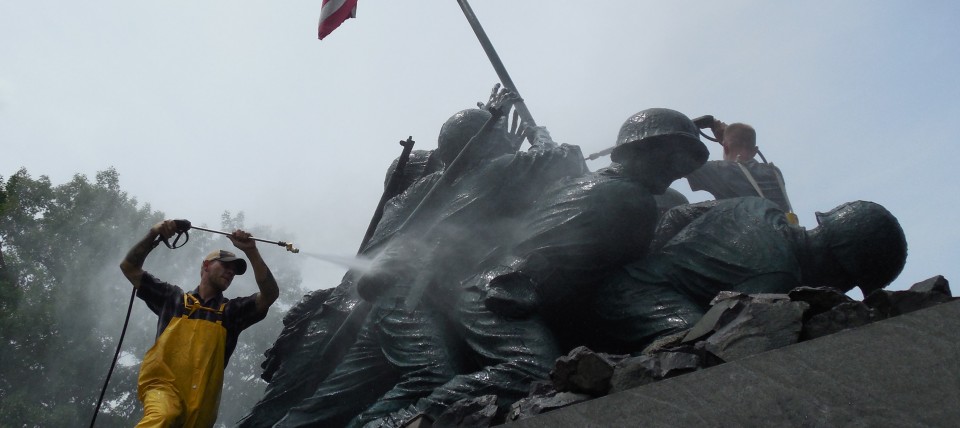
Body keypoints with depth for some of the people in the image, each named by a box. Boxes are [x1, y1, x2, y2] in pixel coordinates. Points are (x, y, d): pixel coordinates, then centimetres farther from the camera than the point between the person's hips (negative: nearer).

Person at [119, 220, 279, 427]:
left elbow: (270, 294, 3)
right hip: (164, 385, -3)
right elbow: (129, 267, 18)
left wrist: (251, 251, -5)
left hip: (201, 401, 3)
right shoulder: (173, 298, 18)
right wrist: (153, 235, 4)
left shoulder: (233, 310, 18)